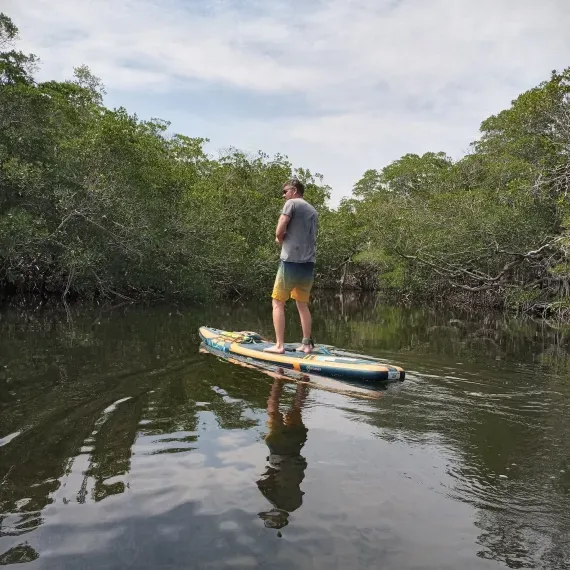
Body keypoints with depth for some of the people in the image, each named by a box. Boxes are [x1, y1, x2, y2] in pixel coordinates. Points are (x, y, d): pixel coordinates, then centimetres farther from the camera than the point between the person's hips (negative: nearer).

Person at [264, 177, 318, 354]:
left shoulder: (292, 203, -3)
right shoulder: (313, 211, 19)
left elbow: (279, 232, -10)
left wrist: (281, 239, 11)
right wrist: (286, 239, 11)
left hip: (291, 261, -7)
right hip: (309, 263, 7)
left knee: (278, 303, 1)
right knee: (303, 304, 14)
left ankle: (279, 345, -3)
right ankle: (307, 343, 14)